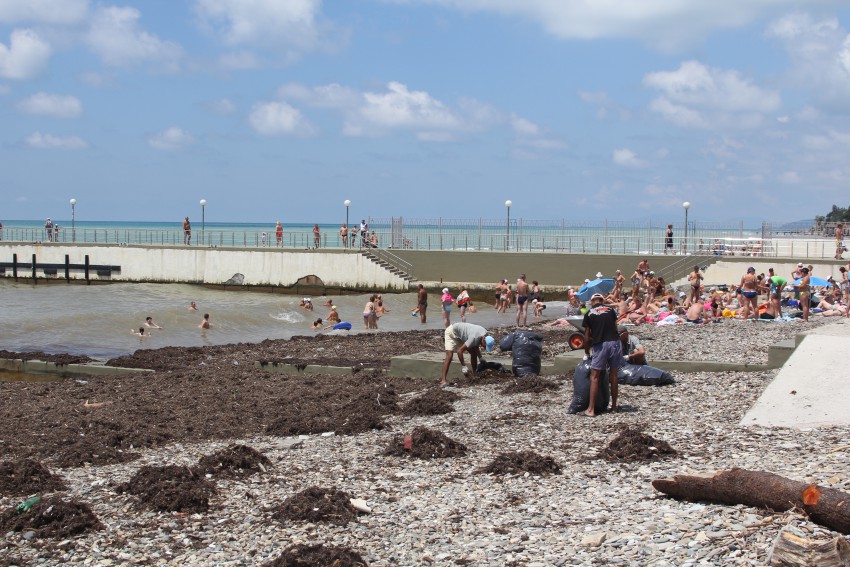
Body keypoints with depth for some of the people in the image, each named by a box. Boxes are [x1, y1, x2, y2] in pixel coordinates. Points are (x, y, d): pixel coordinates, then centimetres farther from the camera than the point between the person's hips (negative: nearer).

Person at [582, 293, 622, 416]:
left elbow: (587, 337, 7)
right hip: (615, 342, 3)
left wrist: (586, 353, 19)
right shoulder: (611, 310, 12)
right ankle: (614, 406, 21)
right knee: (613, 375, 14)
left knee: (594, 377, 1)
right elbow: (615, 327, 16)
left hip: (600, 345, -3)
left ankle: (591, 409, -3)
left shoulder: (589, 314, 5)